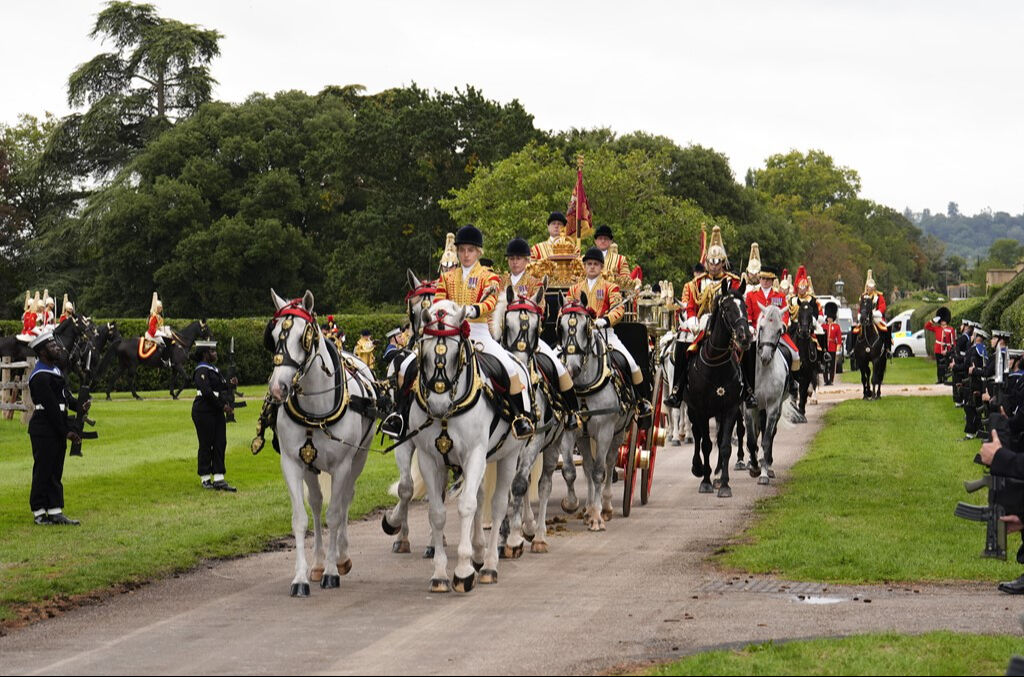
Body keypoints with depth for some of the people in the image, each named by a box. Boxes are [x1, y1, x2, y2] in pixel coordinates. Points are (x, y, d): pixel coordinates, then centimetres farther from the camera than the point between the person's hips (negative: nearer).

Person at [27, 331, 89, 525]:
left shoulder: (56, 370, 13)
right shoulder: (40, 377, -18)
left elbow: (66, 395, 13)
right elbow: (51, 407, -20)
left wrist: (80, 406, -8)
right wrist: (66, 432, -18)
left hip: (57, 429, 9)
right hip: (44, 430, -9)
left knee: (55, 472, 11)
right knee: (43, 471, -2)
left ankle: (55, 511, 15)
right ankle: (39, 512, 6)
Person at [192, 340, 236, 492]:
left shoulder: (213, 369, 15)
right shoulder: (202, 371, -14)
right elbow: (206, 392, -24)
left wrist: (230, 384, 3)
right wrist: (222, 405, -20)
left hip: (217, 412, 9)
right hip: (204, 412, -9)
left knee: (220, 444, 4)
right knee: (206, 445, 0)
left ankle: (219, 479, 4)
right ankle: (205, 479, 9)